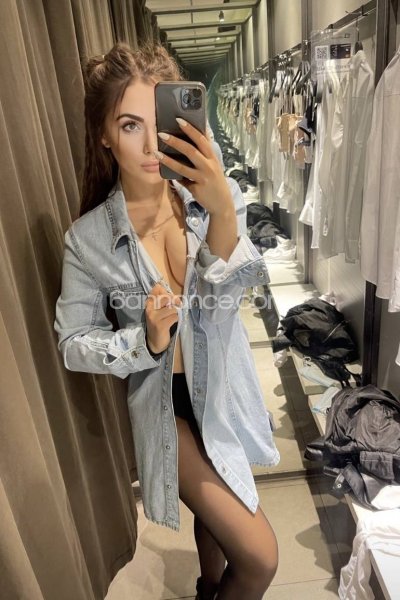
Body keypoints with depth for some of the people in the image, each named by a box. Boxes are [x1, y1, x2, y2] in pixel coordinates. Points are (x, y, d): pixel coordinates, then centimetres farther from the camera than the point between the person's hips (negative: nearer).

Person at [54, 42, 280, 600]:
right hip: (167, 407, -3)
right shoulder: (88, 238, -17)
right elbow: (74, 342, -9)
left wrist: (223, 211, -37)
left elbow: (220, 296, -21)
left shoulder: (217, 196, -12)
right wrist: (147, 340, -25)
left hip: (227, 391, 4)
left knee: (216, 509, 29)